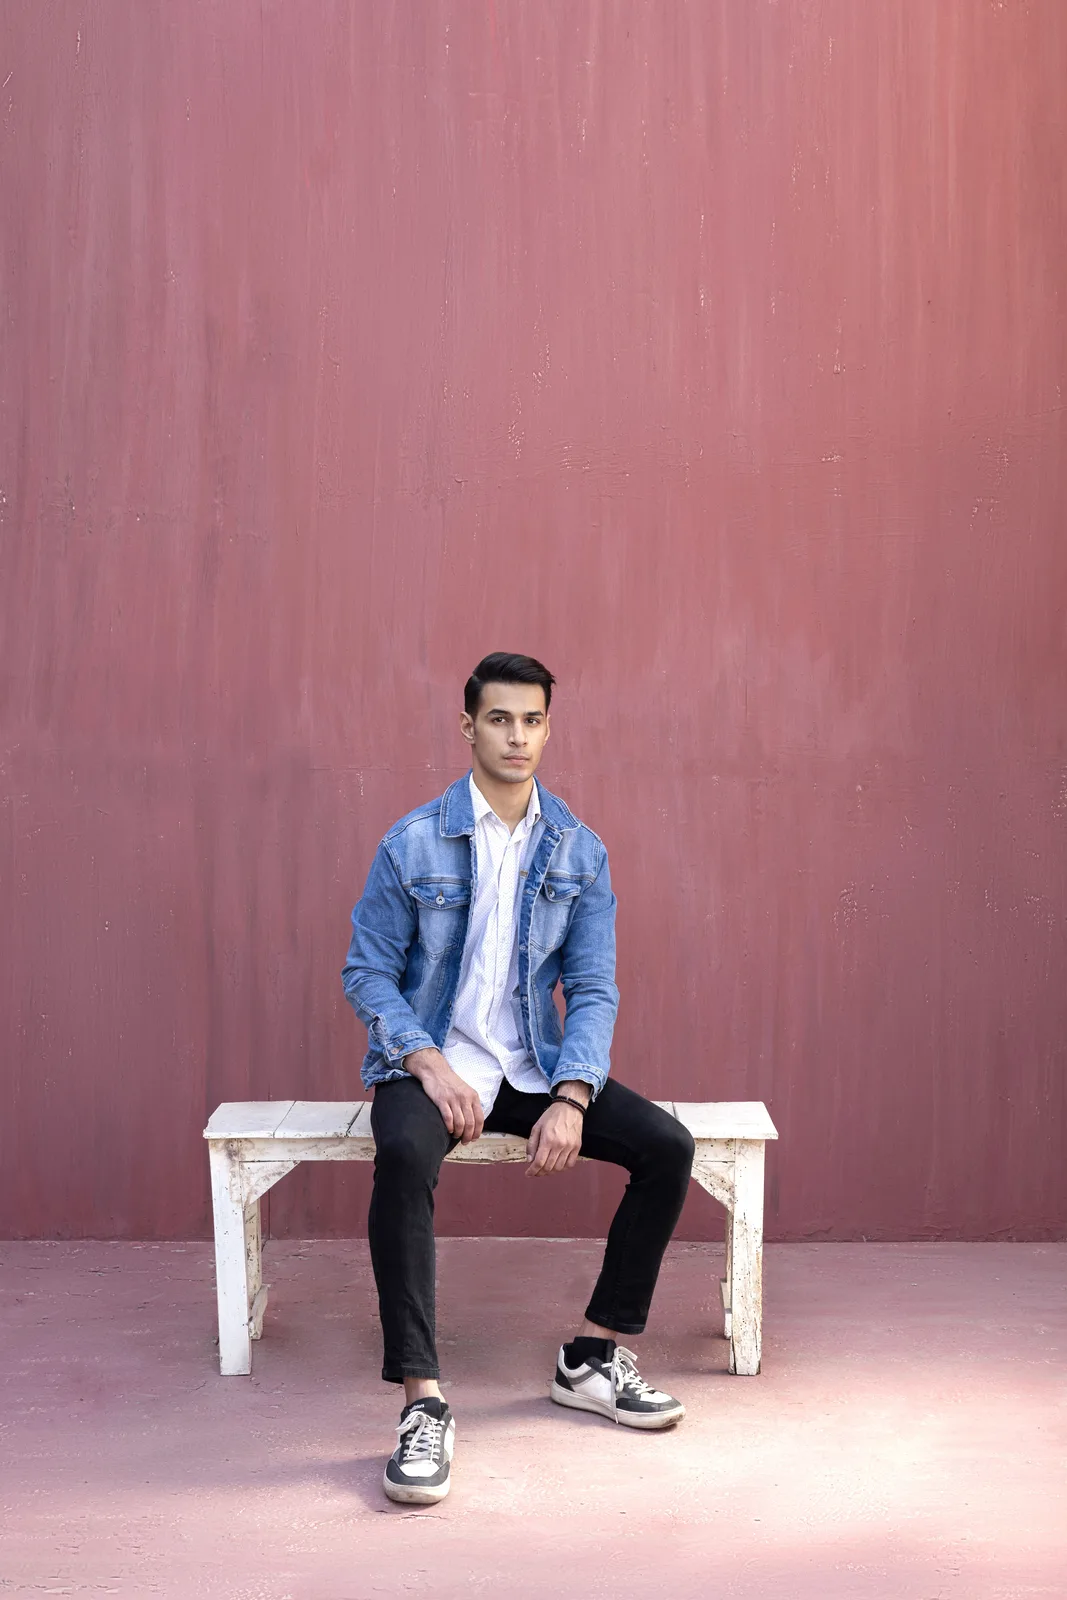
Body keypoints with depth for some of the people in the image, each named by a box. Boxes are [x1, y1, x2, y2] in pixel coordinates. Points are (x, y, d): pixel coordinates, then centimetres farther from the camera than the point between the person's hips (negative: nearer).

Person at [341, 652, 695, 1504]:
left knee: (668, 1145, -14)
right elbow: (369, 972, -5)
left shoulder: (580, 851, 2)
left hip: (533, 1067, 4)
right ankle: (424, 1401, -28)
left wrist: (570, 1097, -16)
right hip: (431, 1063, -3)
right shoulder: (413, 844, -7)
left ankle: (593, 1357, 2)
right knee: (404, 1155, -36)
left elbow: (593, 988, 0)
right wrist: (427, 1062, -21)